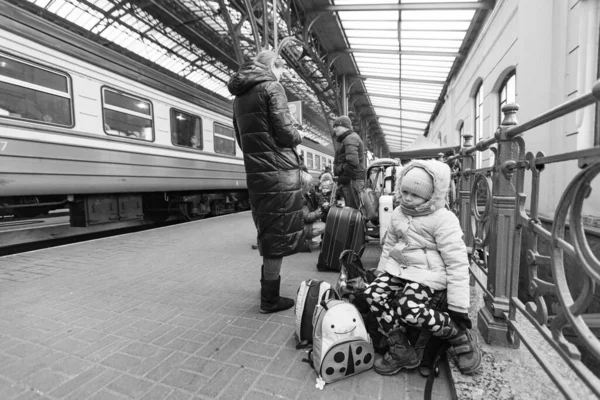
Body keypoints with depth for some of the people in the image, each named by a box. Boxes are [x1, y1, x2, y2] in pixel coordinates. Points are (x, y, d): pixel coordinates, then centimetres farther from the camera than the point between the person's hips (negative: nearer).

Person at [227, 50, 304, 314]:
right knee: (279, 236, 0)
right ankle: (270, 299, 11)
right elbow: (285, 132, -13)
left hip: (255, 173, 8)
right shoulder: (271, 87, -4)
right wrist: (298, 138, 7)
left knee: (267, 232, 18)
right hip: (279, 171, -8)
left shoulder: (239, 96, 19)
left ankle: (267, 287, 32)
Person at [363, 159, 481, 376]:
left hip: (428, 273, -6)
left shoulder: (443, 220, -13)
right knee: (374, 293, -16)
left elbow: (457, 263, -14)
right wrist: (381, 273, 16)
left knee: (410, 309, -30)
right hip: (399, 267, 7)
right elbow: (389, 245, 19)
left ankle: (461, 337, 1)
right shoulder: (398, 214, 8)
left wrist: (458, 307, -14)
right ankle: (401, 350, 2)